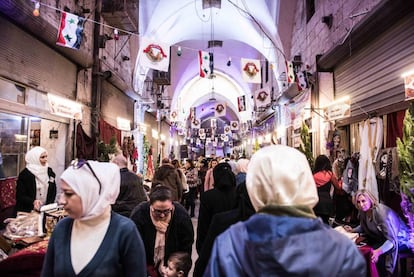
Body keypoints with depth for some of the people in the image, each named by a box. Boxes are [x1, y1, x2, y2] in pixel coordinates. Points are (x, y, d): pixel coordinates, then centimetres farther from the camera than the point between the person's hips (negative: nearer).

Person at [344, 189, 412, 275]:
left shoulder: (381, 212, -32)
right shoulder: (364, 211, -9)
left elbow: (392, 240, -36)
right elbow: (363, 227, 13)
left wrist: (378, 252, -51)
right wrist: (352, 230, -6)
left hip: (399, 239, -8)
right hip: (383, 238, 8)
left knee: (374, 253, -27)